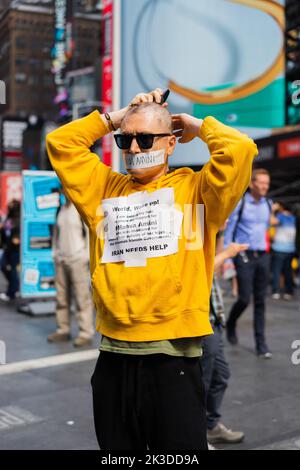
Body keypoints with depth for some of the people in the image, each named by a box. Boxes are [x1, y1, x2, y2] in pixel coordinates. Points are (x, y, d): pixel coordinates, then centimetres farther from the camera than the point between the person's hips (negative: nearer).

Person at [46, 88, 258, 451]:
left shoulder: (194, 189, 1)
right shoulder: (105, 188, 13)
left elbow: (239, 149, -14)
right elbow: (60, 143, 14)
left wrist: (197, 126, 4)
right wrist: (117, 117, 12)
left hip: (173, 357, -4)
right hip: (113, 356, 4)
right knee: (116, 448, 18)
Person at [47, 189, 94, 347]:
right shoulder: (61, 210, 15)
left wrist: (86, 256, -11)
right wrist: (55, 253, 15)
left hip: (77, 260, -7)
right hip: (61, 260, 7)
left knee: (82, 298, -6)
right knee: (61, 298, 9)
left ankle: (86, 334, -2)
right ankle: (63, 330, 18)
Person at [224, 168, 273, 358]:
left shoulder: (268, 204, 10)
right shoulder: (240, 203, -4)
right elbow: (229, 230, -3)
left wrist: (265, 249, 16)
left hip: (263, 256, 4)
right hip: (244, 256, -4)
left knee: (261, 301, 4)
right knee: (244, 298, -6)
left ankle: (261, 344, 10)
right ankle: (231, 325, 25)